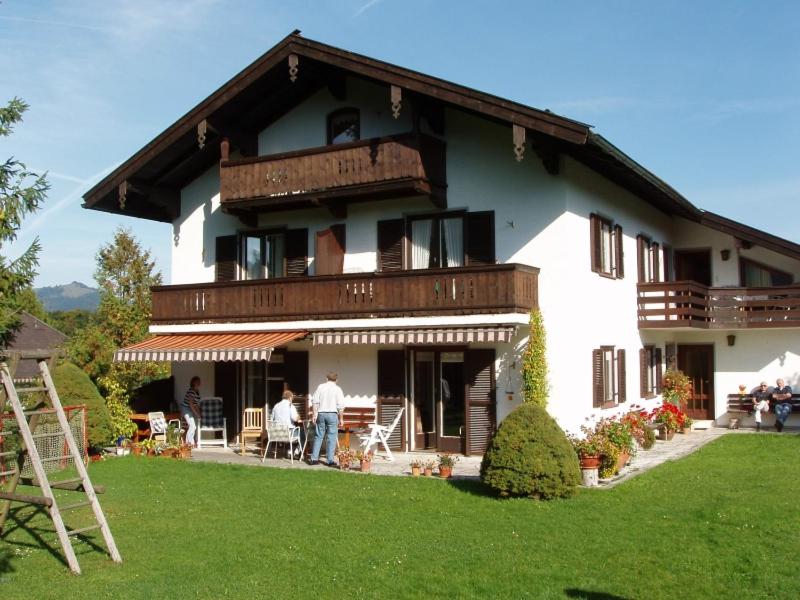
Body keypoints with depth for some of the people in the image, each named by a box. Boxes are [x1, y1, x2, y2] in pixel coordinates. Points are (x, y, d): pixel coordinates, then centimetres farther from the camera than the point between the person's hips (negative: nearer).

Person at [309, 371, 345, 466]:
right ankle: (330, 460, 2)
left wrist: (314, 414, 4)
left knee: (318, 436, 10)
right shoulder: (337, 389, -2)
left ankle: (314, 458, 10)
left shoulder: (321, 387, 5)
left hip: (321, 413, 3)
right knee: (331, 438, 2)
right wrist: (341, 418, 1)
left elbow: (314, 401, 1)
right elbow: (340, 406, -6)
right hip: (332, 414, -3)